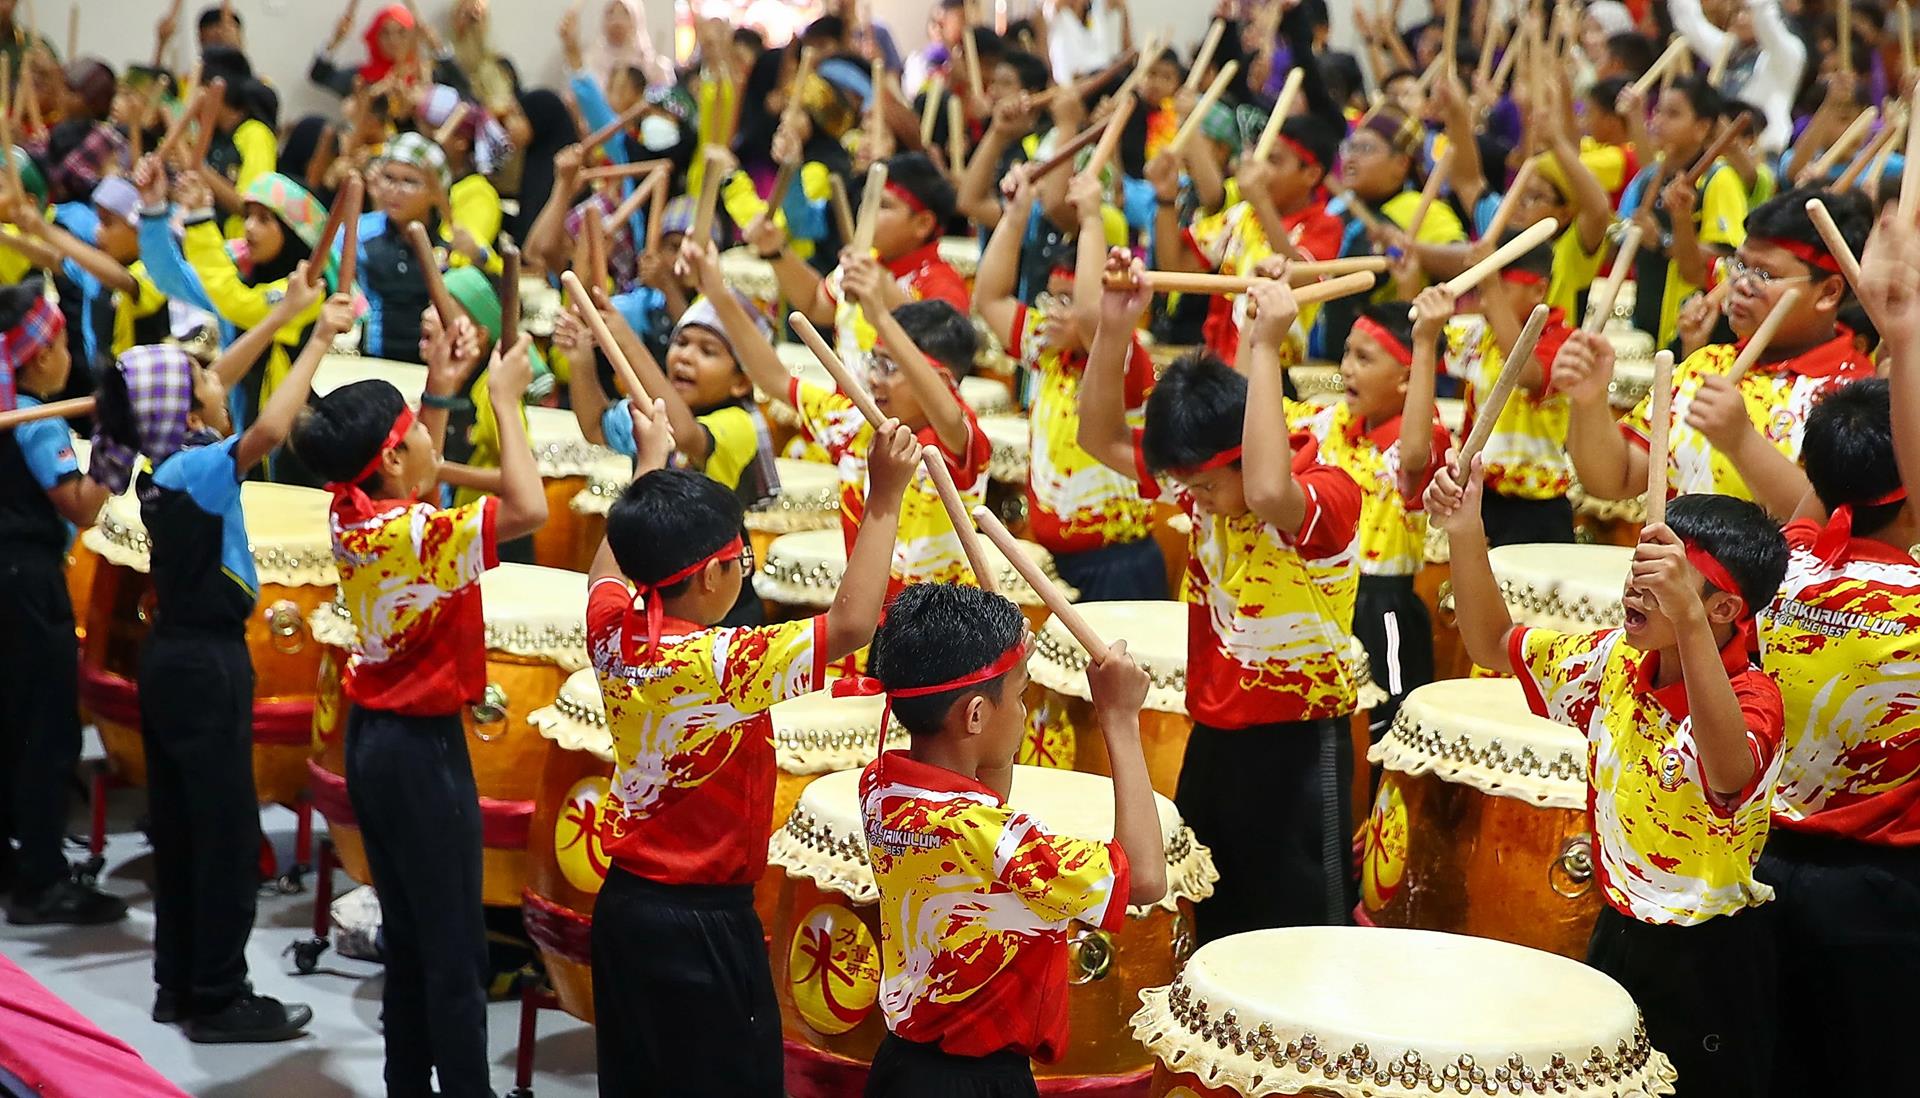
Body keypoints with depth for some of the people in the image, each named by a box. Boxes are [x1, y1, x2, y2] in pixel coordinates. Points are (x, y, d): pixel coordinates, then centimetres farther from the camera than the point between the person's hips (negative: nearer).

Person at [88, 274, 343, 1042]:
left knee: (180, 827, 15)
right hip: (208, 663, -9)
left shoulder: (159, 461, 4)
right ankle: (219, 1000, 3)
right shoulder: (192, 472, -22)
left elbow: (212, 380, 18)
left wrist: (285, 315, 18)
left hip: (175, 656, 9)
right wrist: (320, 341, -31)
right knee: (227, 832, -2)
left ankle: (179, 984, 24)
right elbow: (269, 429, -38)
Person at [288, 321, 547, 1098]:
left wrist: (440, 390, 11)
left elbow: (412, 486, 21)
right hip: (422, 748, -9)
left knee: (407, 938, 16)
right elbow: (530, 509, -32)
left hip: (371, 739, 9)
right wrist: (505, 401, -21)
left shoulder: (348, 514, 0)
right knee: (456, 951, -1)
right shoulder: (413, 533, -24)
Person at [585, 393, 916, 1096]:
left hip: (622, 906, 8)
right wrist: (884, 499, -27)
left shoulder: (613, 633, -2)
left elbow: (609, 566, 22)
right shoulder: (722, 664, -23)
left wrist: (650, 459, 30)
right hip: (705, 924, -8)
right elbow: (850, 624, -30)